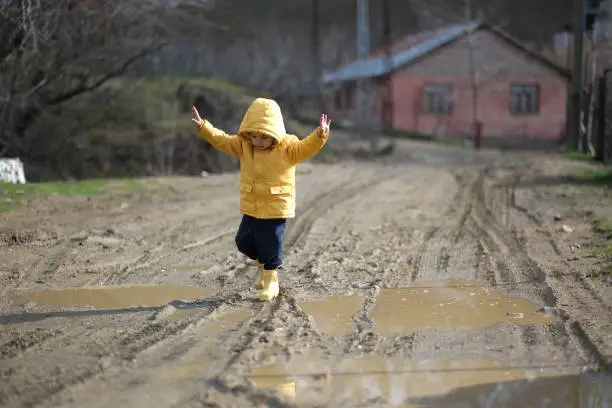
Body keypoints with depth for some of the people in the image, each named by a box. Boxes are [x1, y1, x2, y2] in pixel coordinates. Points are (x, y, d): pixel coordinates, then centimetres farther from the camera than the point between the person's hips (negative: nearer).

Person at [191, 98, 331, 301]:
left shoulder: (287, 147, -12)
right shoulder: (244, 145, 1)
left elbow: (306, 147, -23)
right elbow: (222, 140, 4)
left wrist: (320, 134, -41)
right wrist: (203, 126, -5)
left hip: (276, 209, -5)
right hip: (251, 208, 5)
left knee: (270, 246, 1)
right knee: (244, 241, 9)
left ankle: (271, 281, 21)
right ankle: (262, 263, 38)